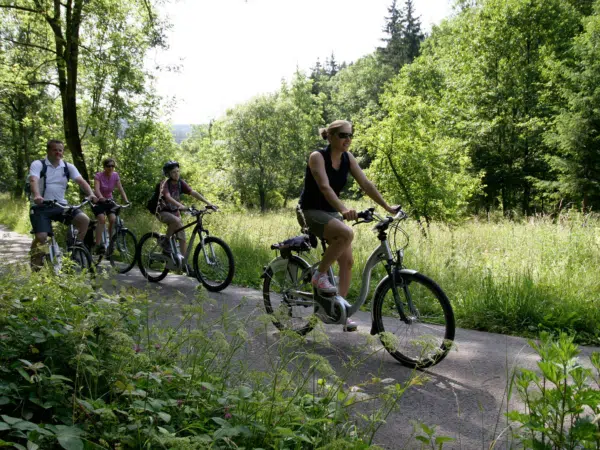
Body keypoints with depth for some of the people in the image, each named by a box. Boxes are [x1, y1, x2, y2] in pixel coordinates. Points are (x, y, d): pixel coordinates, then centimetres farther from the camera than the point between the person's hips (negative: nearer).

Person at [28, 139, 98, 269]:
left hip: (60, 205, 3)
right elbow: (33, 180, -22)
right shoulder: (38, 164, -4)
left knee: (84, 220, -19)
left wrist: (91, 194, -28)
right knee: (41, 237, -20)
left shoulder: (68, 167, 6)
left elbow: (81, 181, -8)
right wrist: (36, 196, -44)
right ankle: (35, 266, 2)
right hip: (41, 206, -3)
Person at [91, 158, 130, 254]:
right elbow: (96, 189, -33)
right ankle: (98, 245, -27)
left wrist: (126, 201, -29)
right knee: (102, 219, -26)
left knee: (113, 219, -19)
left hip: (109, 200, 4)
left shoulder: (115, 176, -7)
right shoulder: (98, 176, -18)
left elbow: (121, 189, -13)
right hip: (99, 201, -3)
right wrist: (101, 198, -53)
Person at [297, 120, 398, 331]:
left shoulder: (347, 157, 1)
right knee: (346, 233, -34)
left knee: (347, 261, -2)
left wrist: (387, 207, -11)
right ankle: (320, 275, -15)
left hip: (331, 212, 7)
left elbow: (366, 184, -2)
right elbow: (325, 187, -32)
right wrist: (344, 209, -48)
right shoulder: (317, 157, -18)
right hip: (311, 211, -7)